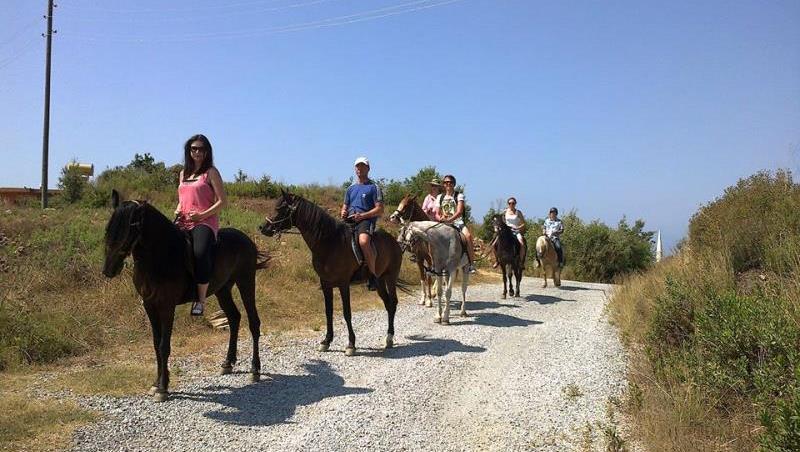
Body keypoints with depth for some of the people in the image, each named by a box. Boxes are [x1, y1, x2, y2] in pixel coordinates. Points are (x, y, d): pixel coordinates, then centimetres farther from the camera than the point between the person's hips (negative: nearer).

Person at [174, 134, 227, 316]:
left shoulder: (211, 172, 3)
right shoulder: (184, 173, 22)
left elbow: (222, 201, -3)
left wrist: (202, 215, -13)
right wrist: (177, 212, 8)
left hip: (205, 222, -6)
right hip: (183, 222, 6)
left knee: (200, 254, -34)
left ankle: (201, 299, -21)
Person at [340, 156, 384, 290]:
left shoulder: (374, 187, 7)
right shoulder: (351, 188, 25)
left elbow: (380, 210, -1)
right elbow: (345, 206, 29)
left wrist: (362, 215, -13)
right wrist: (343, 213, 4)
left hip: (366, 219, -6)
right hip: (349, 220, 7)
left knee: (363, 241, -37)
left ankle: (373, 275, -26)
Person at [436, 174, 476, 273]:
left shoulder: (459, 195, 4)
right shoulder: (440, 197, 14)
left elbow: (459, 212, -11)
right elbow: (437, 214, 11)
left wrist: (449, 219, -27)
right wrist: (441, 218, -14)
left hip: (458, 222, -3)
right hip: (444, 223, 4)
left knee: (468, 235, -33)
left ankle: (471, 264, -30)